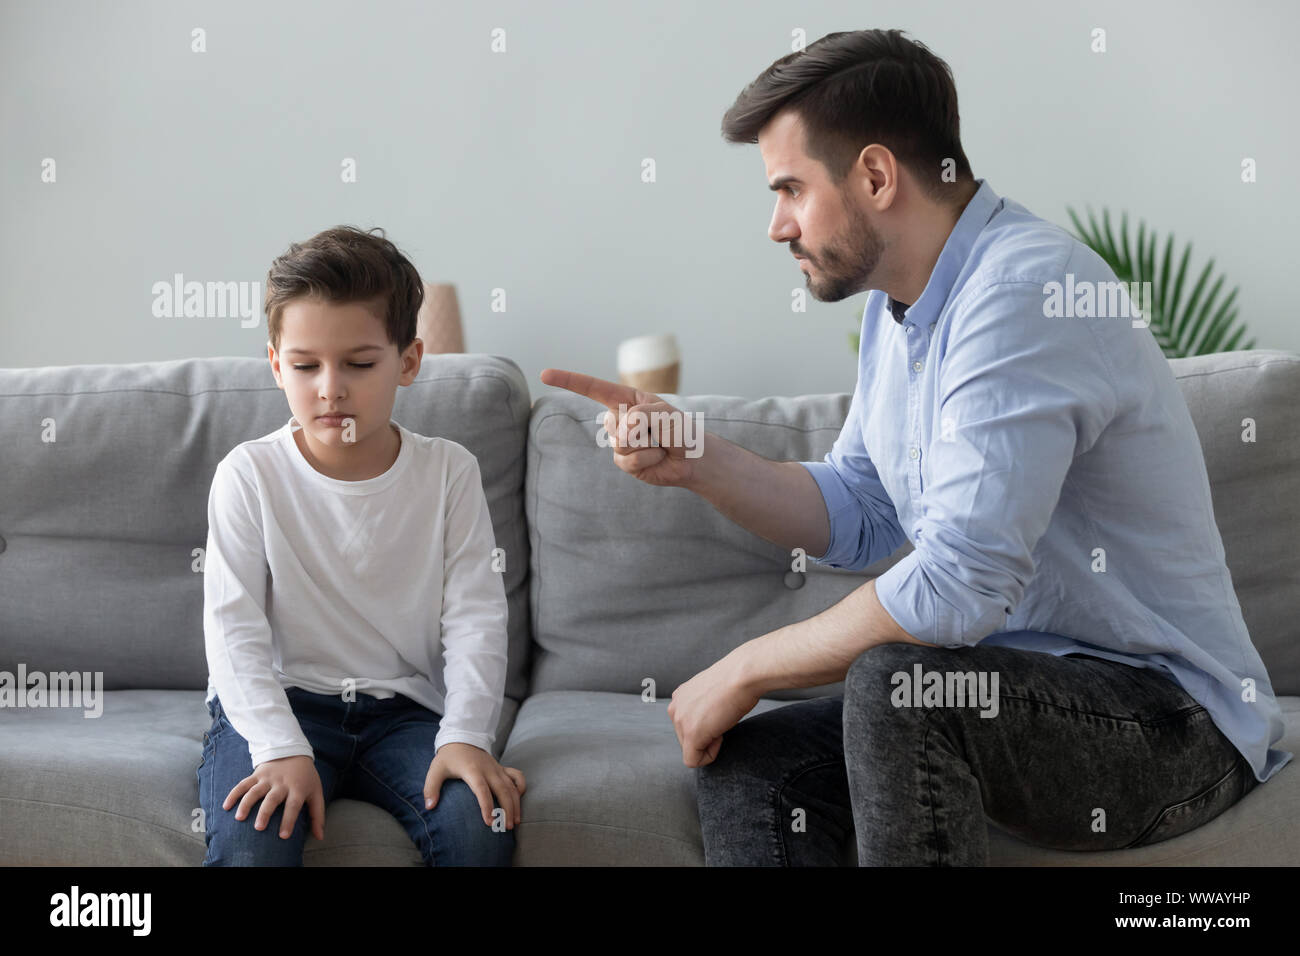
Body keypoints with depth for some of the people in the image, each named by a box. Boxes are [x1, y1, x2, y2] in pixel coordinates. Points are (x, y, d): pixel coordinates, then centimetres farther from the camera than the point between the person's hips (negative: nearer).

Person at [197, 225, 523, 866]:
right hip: (279, 702, -1)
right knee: (249, 844, -31)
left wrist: (466, 737, -17)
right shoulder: (250, 475, -2)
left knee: (481, 829, -25)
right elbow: (234, 628, -8)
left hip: (403, 708, 2)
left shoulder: (449, 472, 2)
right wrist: (283, 749, -22)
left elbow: (475, 618, -1)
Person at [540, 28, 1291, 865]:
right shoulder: (899, 302, 9)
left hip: (1171, 718, -8)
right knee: (742, 764, -5)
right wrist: (697, 461, -1)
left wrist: (747, 668, -17)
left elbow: (959, 585, -30)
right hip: (1025, 678, 9)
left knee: (891, 684, -32)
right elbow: (856, 518, 14)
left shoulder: (1024, 292, -23)